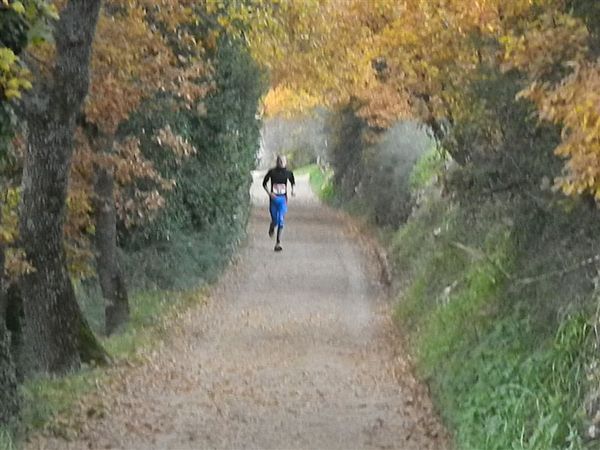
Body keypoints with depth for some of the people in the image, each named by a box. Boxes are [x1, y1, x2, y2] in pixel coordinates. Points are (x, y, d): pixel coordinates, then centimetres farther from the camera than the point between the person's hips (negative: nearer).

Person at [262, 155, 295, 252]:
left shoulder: (288, 173, 1)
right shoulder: (272, 172, -4)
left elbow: (293, 182, 19)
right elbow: (264, 183, 6)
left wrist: (293, 190, 0)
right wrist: (269, 193, -8)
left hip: (283, 199, 0)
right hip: (274, 198, 0)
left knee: (281, 221, -10)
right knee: (275, 220, 6)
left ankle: (278, 243, -7)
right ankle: (271, 228, 46)